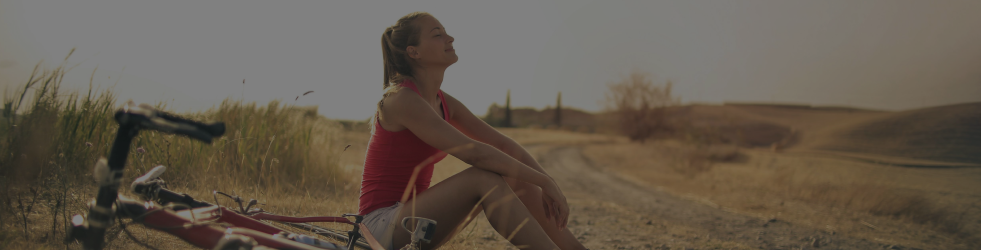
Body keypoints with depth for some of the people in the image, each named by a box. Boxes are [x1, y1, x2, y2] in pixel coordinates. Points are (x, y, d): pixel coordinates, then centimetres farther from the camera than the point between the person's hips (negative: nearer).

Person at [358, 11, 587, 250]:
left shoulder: (444, 103, 9)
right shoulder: (401, 99, -19)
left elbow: (504, 144, 6)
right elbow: (474, 153, -27)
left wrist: (547, 182, -8)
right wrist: (545, 181, -23)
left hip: (414, 215, 9)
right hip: (384, 224, -8)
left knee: (516, 179, -3)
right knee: (484, 178, -27)